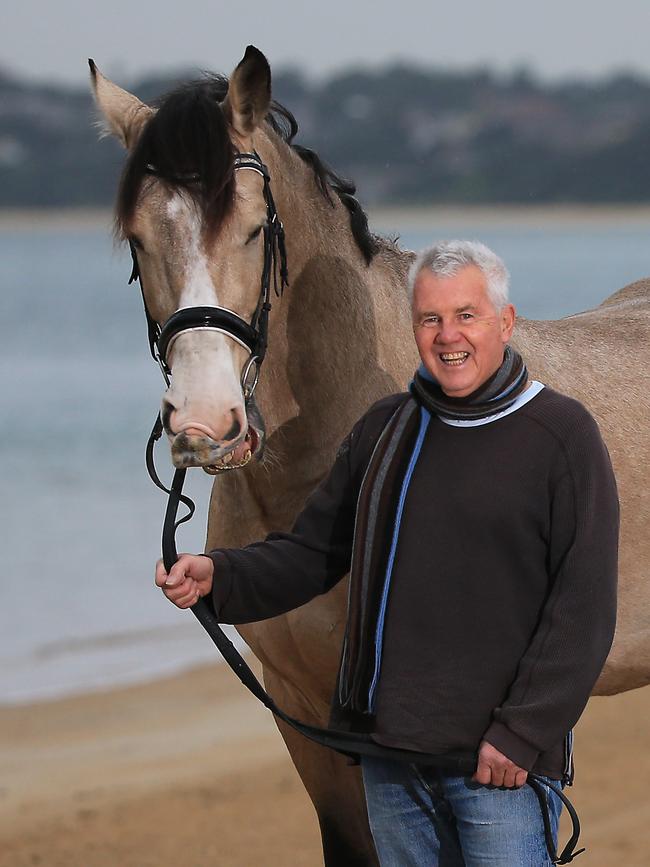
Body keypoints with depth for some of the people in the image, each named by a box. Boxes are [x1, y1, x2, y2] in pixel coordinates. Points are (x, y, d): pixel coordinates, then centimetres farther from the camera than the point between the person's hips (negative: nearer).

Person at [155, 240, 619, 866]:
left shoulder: (561, 433, -6)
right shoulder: (385, 428, 11)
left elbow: (584, 605, -11)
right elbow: (312, 552, 14)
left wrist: (522, 732, -17)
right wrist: (218, 576, -5)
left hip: (501, 764, -6)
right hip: (389, 744, 6)